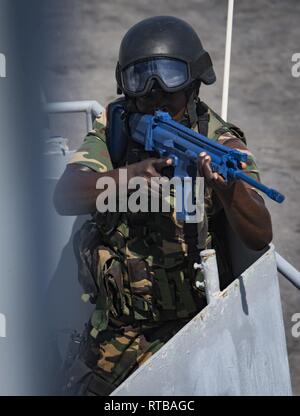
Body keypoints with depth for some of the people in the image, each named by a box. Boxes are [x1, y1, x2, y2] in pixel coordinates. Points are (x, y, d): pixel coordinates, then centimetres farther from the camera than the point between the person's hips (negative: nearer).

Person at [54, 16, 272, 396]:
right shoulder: (114, 129, 1)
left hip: (191, 326, -4)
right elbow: (65, 197, -15)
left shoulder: (219, 144, -9)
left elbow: (260, 237, -22)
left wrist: (227, 186, -42)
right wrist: (129, 175, -33)